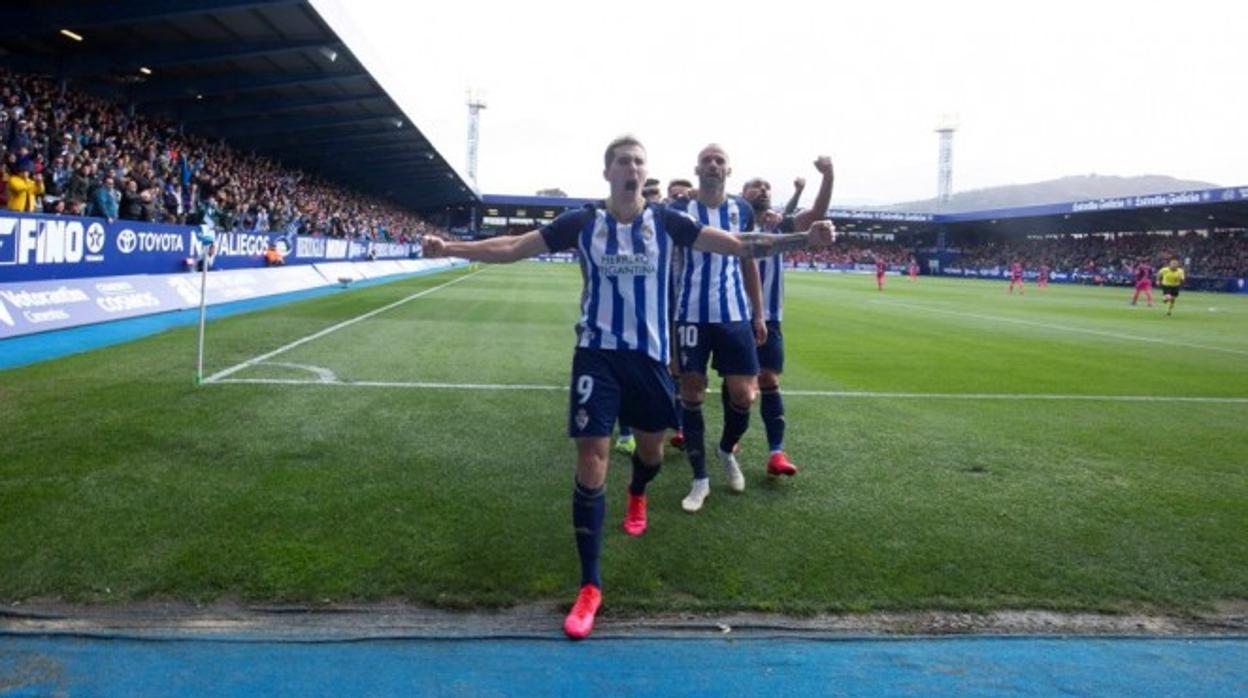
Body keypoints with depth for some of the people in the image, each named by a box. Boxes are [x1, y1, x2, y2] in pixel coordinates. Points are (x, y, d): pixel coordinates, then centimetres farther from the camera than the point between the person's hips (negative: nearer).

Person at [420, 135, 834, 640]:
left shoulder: (666, 222, 0)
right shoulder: (583, 222, -1)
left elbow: (738, 246, -2)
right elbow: (512, 248, 2)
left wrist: (803, 239, -11)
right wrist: (450, 248, -6)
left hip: (649, 355, 2)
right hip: (597, 355, -2)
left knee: (650, 447, 19)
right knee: (591, 462, -7)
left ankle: (636, 495, 59)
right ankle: (589, 587, 3)